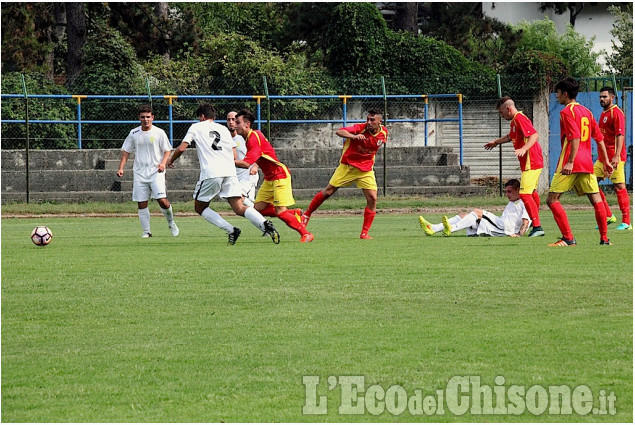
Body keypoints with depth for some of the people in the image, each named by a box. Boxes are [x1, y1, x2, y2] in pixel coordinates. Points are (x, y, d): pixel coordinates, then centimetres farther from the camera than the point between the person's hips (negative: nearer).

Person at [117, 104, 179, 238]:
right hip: (139, 174, 3)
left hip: (156, 172, -3)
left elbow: (167, 150, 4)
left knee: (162, 200, -15)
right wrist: (121, 168, 4)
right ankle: (146, 231, 9)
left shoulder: (159, 133, -1)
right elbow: (126, 151, 14)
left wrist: (163, 163, -14)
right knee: (141, 204, 0)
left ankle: (171, 222, 11)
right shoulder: (134, 133, 7)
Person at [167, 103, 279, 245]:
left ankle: (230, 230, -5)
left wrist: (171, 161, 24)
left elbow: (181, 148, 6)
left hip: (210, 174, -4)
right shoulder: (223, 129, 22)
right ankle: (265, 224, -27)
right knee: (240, 208, -1)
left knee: (200, 208, 12)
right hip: (230, 172, 4)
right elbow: (234, 155, 20)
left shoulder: (196, 127, 11)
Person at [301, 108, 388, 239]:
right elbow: (339, 132, -34)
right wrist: (354, 136, -51)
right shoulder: (360, 128, -21)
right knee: (328, 192, 1)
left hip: (366, 169, 3)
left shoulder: (384, 133, -5)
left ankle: (364, 233, -1)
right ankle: (307, 214, 23)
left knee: (372, 198, -11)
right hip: (348, 166, -3)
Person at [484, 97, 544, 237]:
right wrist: (496, 142, 50)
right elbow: (511, 136, 38)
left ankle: (537, 227, -21)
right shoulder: (514, 121, 17)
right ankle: (535, 220, 46)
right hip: (535, 162, 11)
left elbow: (534, 135, -28)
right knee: (532, 192, 27)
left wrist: (524, 149, -40)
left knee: (525, 194, -17)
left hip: (531, 162, -11)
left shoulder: (520, 119, -16)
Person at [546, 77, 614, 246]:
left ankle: (568, 238, -10)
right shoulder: (586, 112, 16)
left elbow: (575, 137, -19)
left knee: (552, 199, -4)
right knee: (596, 199, 8)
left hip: (570, 164, -8)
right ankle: (604, 238, 9)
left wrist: (570, 162, -23)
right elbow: (599, 138, 17)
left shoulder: (567, 112, -6)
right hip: (587, 163, 8)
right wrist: (606, 162, 20)